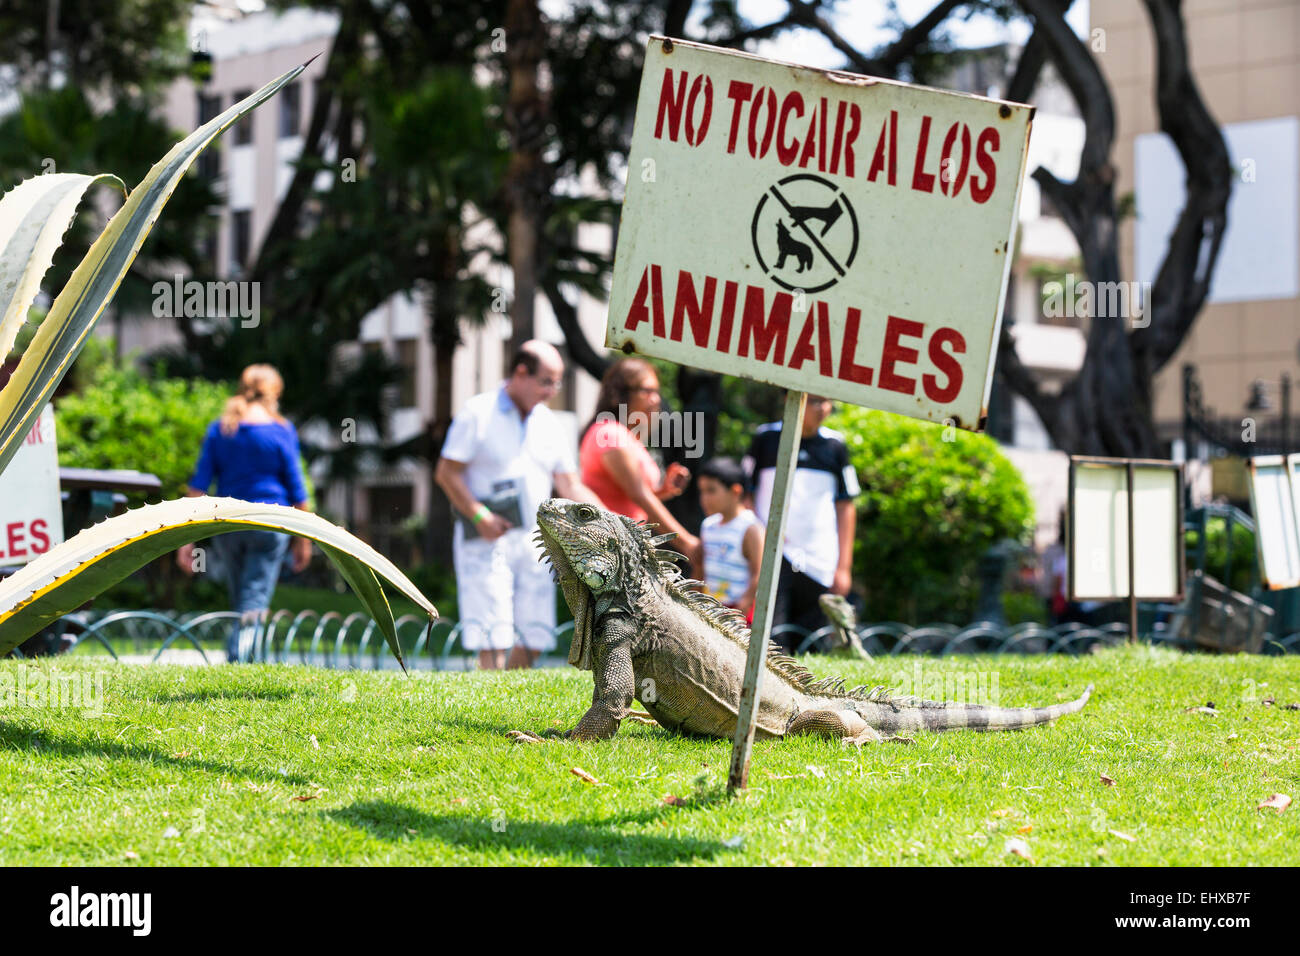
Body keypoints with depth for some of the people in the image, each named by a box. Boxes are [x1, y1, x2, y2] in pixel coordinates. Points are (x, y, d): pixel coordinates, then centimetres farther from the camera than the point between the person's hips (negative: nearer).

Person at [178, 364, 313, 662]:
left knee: (241, 602, 16)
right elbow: (297, 492, 0)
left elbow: (198, 485, 3)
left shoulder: (219, 429, 7)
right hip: (270, 523, -3)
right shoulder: (281, 431, -2)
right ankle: (236, 660, -24)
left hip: (226, 524, 4)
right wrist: (304, 539, 8)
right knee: (254, 605, -6)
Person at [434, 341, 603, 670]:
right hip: (488, 538, -6)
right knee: (492, 639, -12)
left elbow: (570, 487, 13)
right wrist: (479, 515, -18)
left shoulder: (548, 423, 13)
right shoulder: (478, 413, -3)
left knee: (534, 638, 3)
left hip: (534, 541, 6)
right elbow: (446, 473, -6)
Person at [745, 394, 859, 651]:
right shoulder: (766, 438, 5)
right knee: (771, 642, -13)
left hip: (820, 563, 2)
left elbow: (845, 507, 12)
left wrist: (844, 566, 8)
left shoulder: (835, 445, 9)